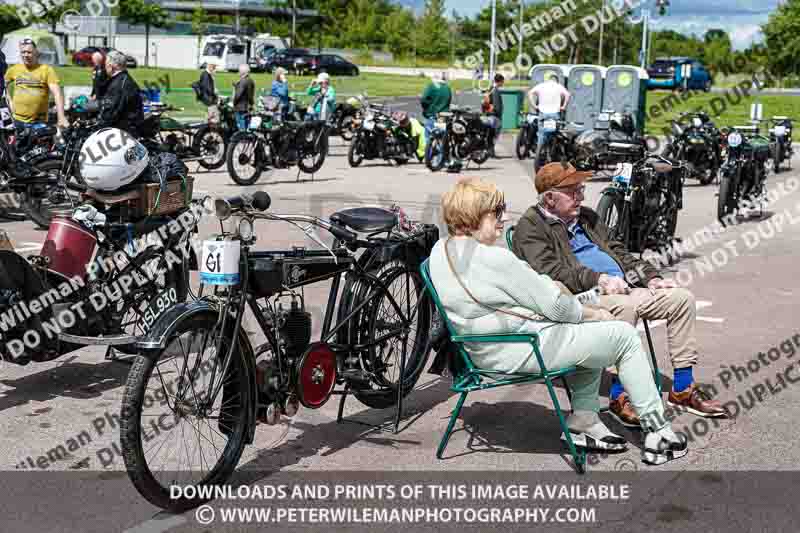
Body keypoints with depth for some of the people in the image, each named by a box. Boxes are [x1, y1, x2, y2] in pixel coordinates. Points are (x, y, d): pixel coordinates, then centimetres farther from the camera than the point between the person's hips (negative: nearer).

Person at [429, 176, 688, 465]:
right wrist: (594, 313, 0)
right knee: (624, 335, 3)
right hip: (523, 350, -10)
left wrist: (546, 284, 10)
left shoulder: (440, 250, 3)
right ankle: (656, 432, 12)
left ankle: (584, 422, 25)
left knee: (588, 332, 28)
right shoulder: (493, 258, -25)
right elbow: (554, 306, -17)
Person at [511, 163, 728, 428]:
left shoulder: (587, 217, 25)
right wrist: (598, 279, -26)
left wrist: (650, 277, 10)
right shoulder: (530, 227, -1)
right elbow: (550, 271, -17)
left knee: (682, 298, -4)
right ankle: (619, 396, -28)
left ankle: (682, 389, 2)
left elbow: (617, 252, 26)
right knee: (625, 306, -37)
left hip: (620, 289, 9)